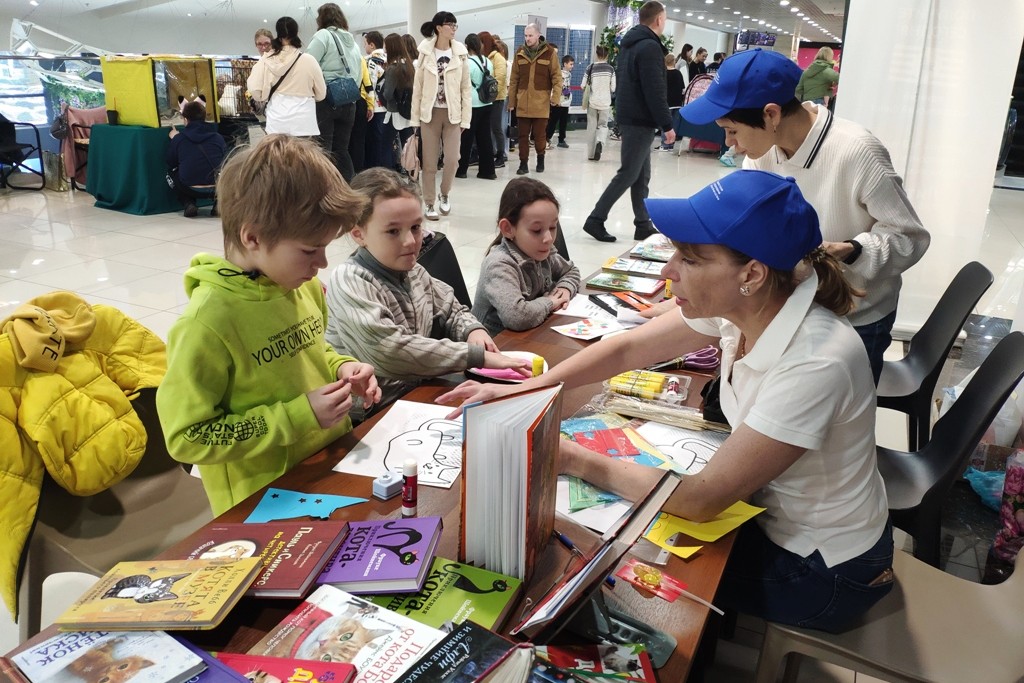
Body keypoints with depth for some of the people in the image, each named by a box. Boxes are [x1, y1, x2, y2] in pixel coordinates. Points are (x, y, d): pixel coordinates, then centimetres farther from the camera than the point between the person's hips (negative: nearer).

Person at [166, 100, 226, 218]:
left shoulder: (178, 139, 3)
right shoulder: (218, 137, 4)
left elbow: (171, 164, 15)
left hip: (190, 189, -1)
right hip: (217, 188, 1)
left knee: (171, 173, 32)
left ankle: (188, 204, 10)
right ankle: (217, 200, 8)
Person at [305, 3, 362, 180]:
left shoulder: (323, 35, -2)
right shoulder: (352, 41, 17)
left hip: (325, 100, -6)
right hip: (348, 102, 6)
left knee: (323, 150, -3)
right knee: (341, 150, 11)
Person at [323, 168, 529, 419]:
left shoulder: (413, 271, 6)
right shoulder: (348, 284, -18)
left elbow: (452, 310, 20)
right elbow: (390, 352, -30)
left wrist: (472, 330, -4)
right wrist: (477, 356, -28)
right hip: (371, 414, -7)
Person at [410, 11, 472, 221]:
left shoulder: (460, 54, 1)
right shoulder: (425, 53, 0)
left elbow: (466, 88, 2)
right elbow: (417, 87, 1)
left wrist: (465, 119, -3)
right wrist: (415, 118, -2)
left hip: (452, 114, 0)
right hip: (430, 113, 0)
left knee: (452, 159, -5)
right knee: (429, 162, 3)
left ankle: (444, 194, 21)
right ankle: (430, 204, 15)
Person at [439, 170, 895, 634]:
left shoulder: (815, 364, -36)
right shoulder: (745, 305, -15)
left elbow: (701, 499, -31)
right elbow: (626, 349, -4)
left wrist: (577, 461, -21)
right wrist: (520, 392, -12)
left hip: (824, 569, -6)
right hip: (772, 514, 6)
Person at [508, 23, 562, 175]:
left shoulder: (549, 52, -1)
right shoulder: (519, 53, 7)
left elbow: (557, 77, -1)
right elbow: (513, 79, 8)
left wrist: (556, 96, -12)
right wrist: (511, 101, 6)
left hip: (541, 103, -2)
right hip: (522, 103, 2)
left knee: (539, 134, 6)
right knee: (523, 135, 4)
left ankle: (540, 159, 27)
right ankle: (523, 163, 12)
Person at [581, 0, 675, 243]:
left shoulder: (629, 44, 15)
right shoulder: (650, 47, -15)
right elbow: (655, 92, -21)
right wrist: (667, 125, -17)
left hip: (628, 116, 10)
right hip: (640, 120, -10)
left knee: (642, 174, 11)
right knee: (628, 173, -6)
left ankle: (643, 225, 14)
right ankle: (595, 220, -4)